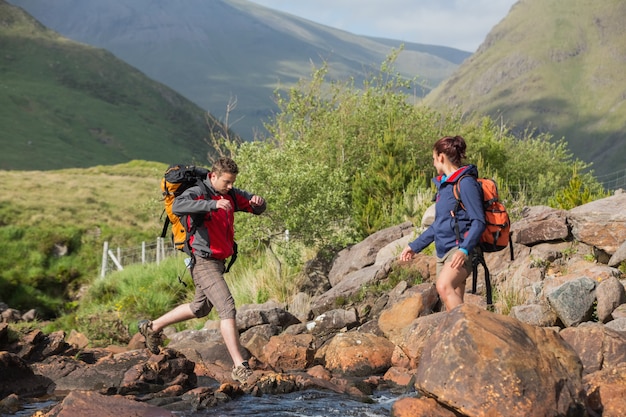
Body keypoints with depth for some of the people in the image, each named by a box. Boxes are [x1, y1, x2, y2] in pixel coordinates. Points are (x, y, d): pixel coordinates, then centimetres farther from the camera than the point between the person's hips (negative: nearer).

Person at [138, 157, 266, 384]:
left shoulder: (231, 195, 8)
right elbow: (177, 207, -37)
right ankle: (239, 367, -18)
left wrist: (257, 202, -11)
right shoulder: (198, 193, -16)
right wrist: (213, 204, -45)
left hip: (218, 261, 10)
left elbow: (257, 208, 15)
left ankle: (152, 327, 40)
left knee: (200, 308, 24)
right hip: (204, 262, -10)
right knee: (227, 309, -17)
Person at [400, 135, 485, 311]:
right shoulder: (443, 184, 17)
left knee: (444, 286, -33)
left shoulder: (466, 183, -10)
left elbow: (478, 222, -16)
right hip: (443, 252, 9)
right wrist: (415, 246, 27)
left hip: (459, 251, -9)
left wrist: (464, 250, -29)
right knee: (452, 306, 4)